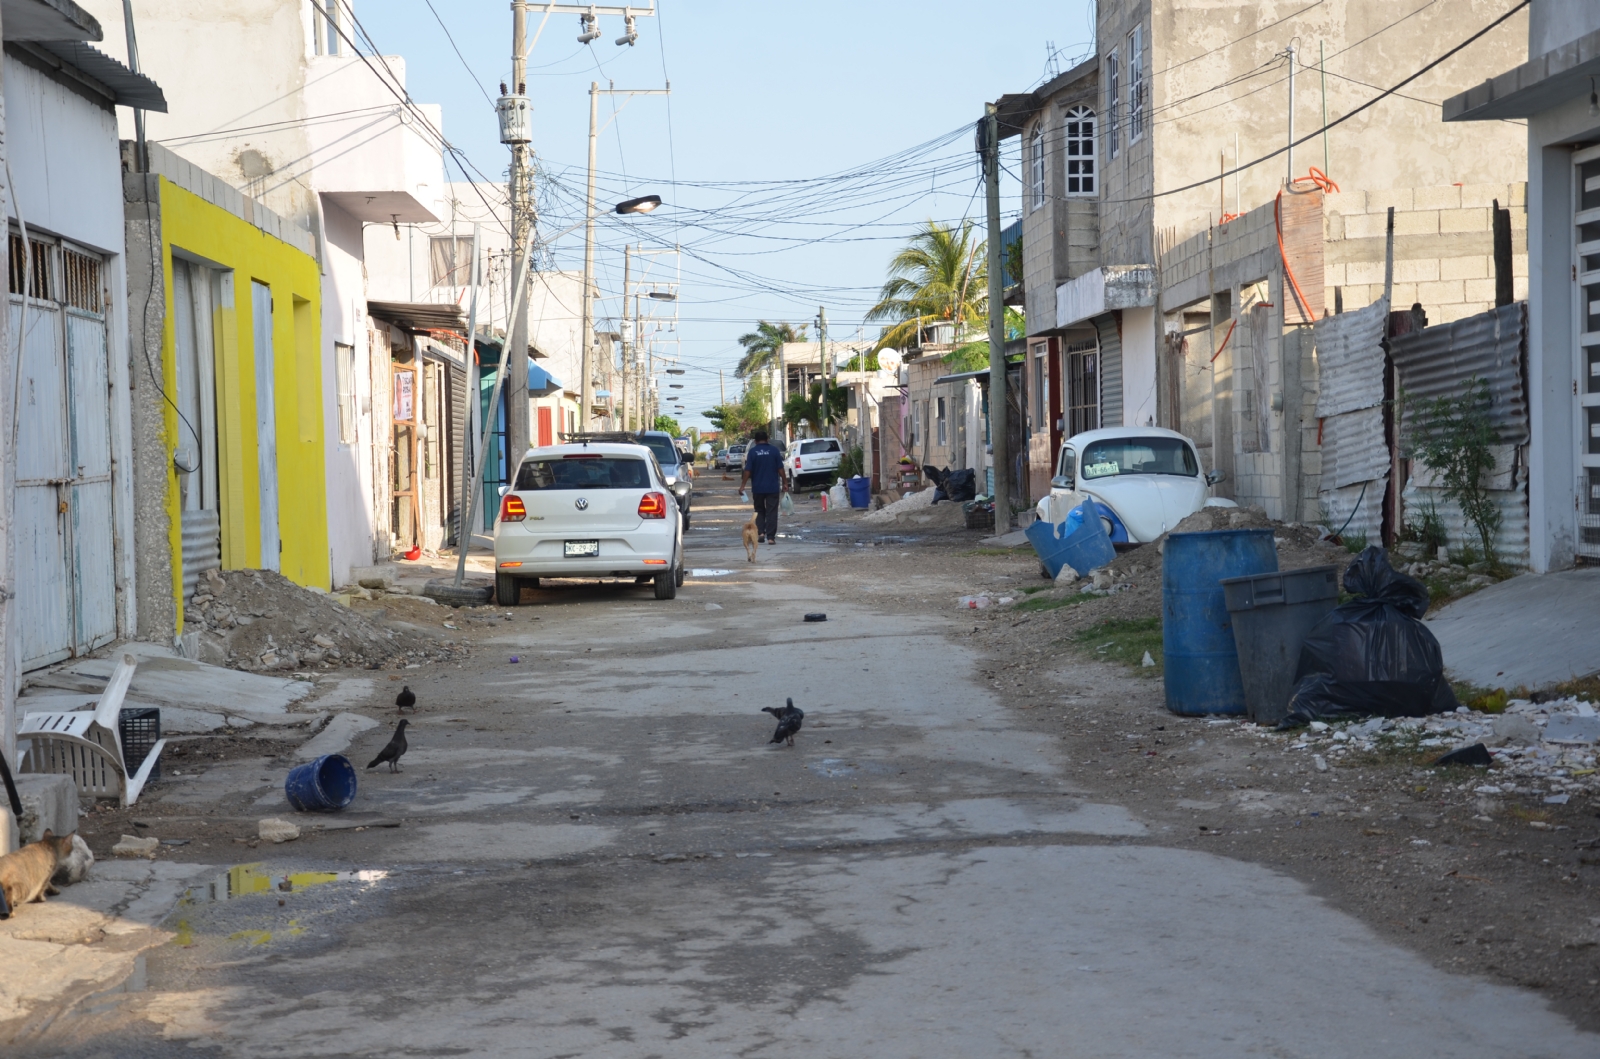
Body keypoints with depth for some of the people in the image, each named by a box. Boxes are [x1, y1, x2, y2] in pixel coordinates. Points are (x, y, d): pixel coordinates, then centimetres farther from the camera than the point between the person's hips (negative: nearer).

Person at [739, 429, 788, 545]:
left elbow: (748, 471, -9)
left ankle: (760, 532, 4)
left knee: (759, 511, 17)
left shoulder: (752, 452, -5)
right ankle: (770, 537, -4)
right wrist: (785, 483, 5)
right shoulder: (774, 450, -2)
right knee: (771, 512, 2)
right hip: (773, 487, 0)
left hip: (757, 488, 0)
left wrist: (742, 486, -5)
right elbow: (780, 469, -3)